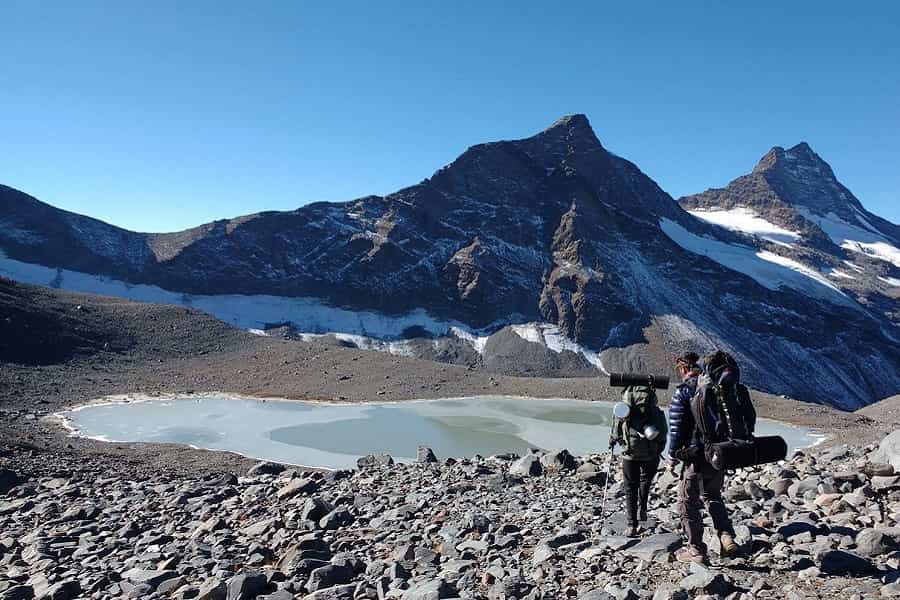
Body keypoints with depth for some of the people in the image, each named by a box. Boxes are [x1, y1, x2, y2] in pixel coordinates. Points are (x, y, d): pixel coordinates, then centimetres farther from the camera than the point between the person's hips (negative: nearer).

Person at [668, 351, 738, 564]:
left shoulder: (682, 391, -12)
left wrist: (673, 456, -2)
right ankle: (727, 538, 15)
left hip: (695, 456, -6)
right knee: (713, 496, 27)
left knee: (688, 503, 8)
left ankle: (696, 550, 13)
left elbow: (676, 428, -13)